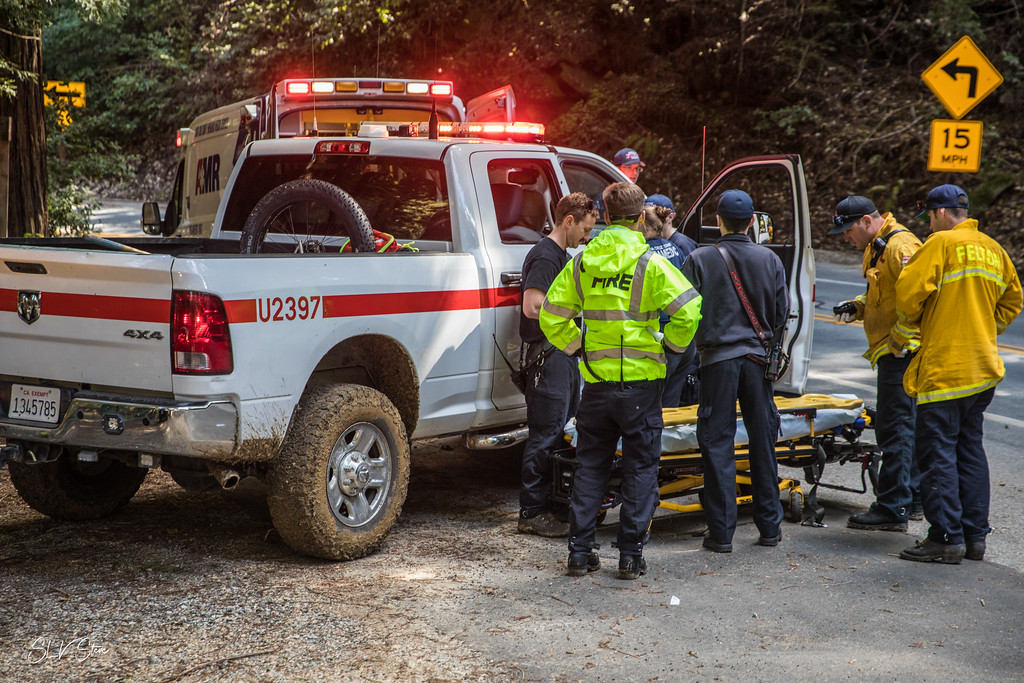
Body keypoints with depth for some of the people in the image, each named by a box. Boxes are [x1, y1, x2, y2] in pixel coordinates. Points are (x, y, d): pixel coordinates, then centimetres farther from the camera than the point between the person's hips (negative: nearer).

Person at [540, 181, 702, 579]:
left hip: (596, 379, 3)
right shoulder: (650, 264, -9)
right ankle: (631, 555, 8)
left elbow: (552, 317, 4)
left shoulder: (582, 262, 3)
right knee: (640, 468, 7)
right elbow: (687, 311, -16)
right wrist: (669, 346, 0)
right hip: (640, 380, -3)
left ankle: (580, 552, 13)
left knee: (590, 467, 12)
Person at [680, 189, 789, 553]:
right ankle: (769, 526, 17)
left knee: (718, 444, 1)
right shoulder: (769, 260, 2)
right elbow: (781, 313, 7)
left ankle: (721, 532, 1)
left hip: (718, 358, -3)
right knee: (763, 441, 11)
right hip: (758, 359, 3)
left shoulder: (699, 260, -7)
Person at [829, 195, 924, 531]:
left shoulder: (900, 245, -16)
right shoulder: (876, 248, 17)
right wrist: (856, 306, 11)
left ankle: (893, 509, -5)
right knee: (906, 427, 15)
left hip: (902, 352, -11)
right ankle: (913, 500, 24)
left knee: (894, 428, -8)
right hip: (895, 353, 11)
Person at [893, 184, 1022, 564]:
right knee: (971, 450, 13)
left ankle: (946, 538, -4)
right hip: (983, 367, 8)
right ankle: (974, 535, 16)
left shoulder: (941, 243, -10)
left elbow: (909, 293, -16)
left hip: (944, 367, -8)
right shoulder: (993, 250, 13)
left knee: (937, 451, -4)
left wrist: (904, 329, 2)